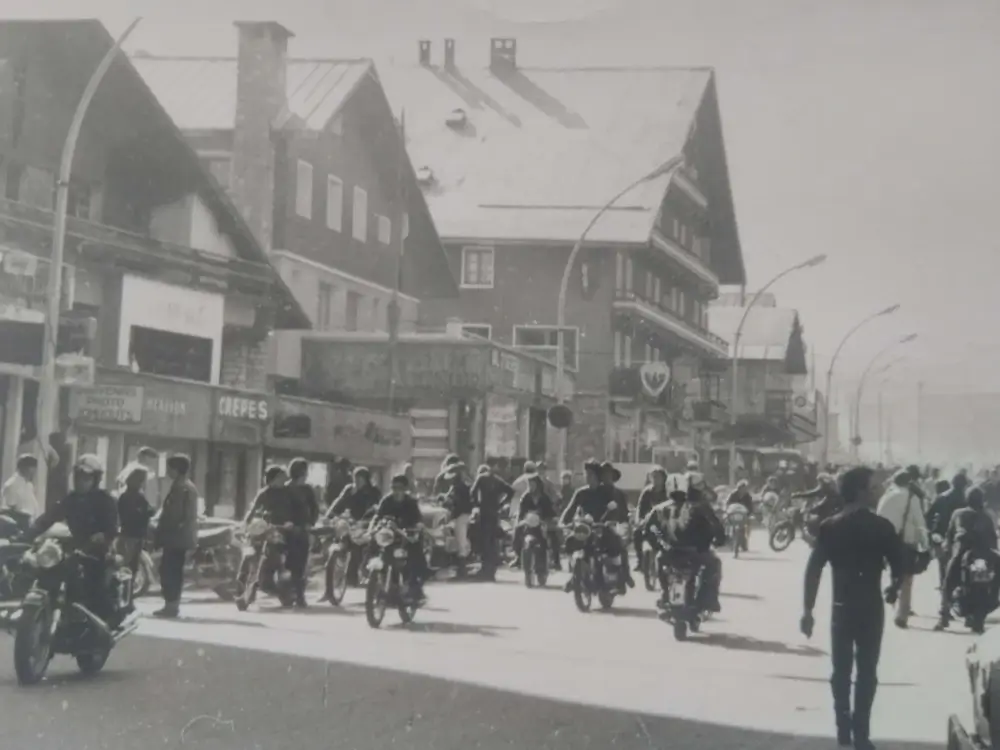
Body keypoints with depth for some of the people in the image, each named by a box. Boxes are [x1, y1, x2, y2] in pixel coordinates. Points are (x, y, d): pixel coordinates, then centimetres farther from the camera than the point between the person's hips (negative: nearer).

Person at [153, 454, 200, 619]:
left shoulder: (180, 487, -16)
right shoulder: (189, 486, 16)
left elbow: (173, 513, -19)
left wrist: (161, 534, -15)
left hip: (175, 536, -10)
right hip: (182, 536, 10)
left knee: (168, 570, -8)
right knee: (175, 570, 14)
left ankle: (171, 604, -9)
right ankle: (173, 604, 18)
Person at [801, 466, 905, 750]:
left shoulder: (829, 527, -2)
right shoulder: (881, 527, -8)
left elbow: (813, 570, -7)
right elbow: (899, 567, -7)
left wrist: (808, 610, -3)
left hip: (842, 607, 2)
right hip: (871, 607, -2)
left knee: (841, 670, 12)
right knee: (867, 671, 5)